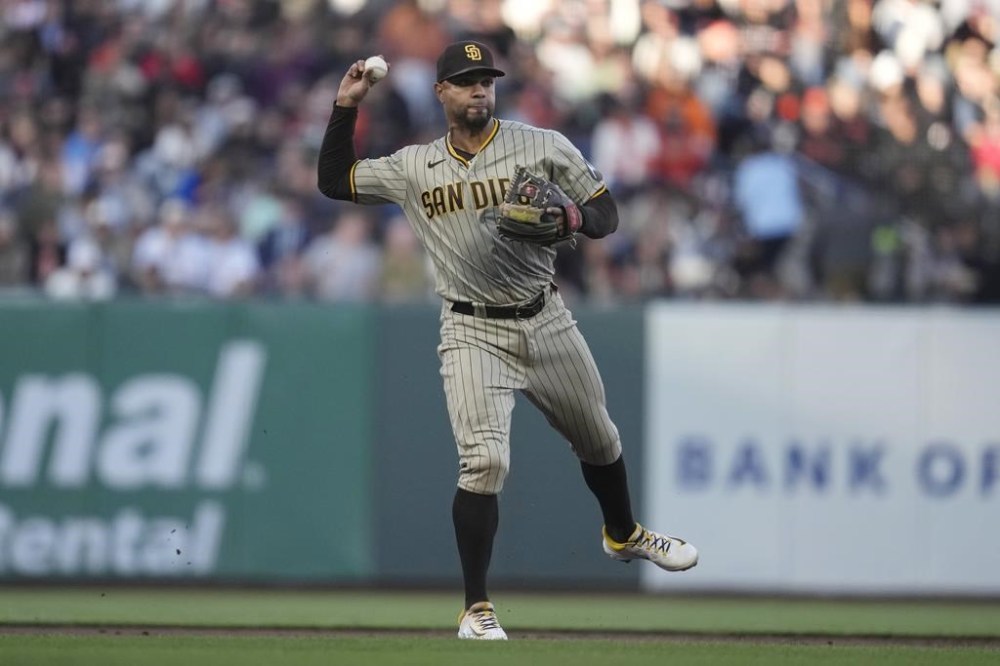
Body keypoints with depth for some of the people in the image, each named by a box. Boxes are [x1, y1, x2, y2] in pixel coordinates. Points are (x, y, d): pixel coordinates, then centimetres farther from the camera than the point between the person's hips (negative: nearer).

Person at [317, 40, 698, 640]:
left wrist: (574, 218, -23)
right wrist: (347, 108, -4)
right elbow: (334, 181, 6)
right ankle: (477, 610, -11)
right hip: (474, 335, -2)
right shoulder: (414, 168, 2)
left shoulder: (545, 147, -2)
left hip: (547, 321, 2)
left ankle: (624, 535, 50)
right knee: (484, 462, -17)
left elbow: (607, 212, -1)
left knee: (599, 440, 19)